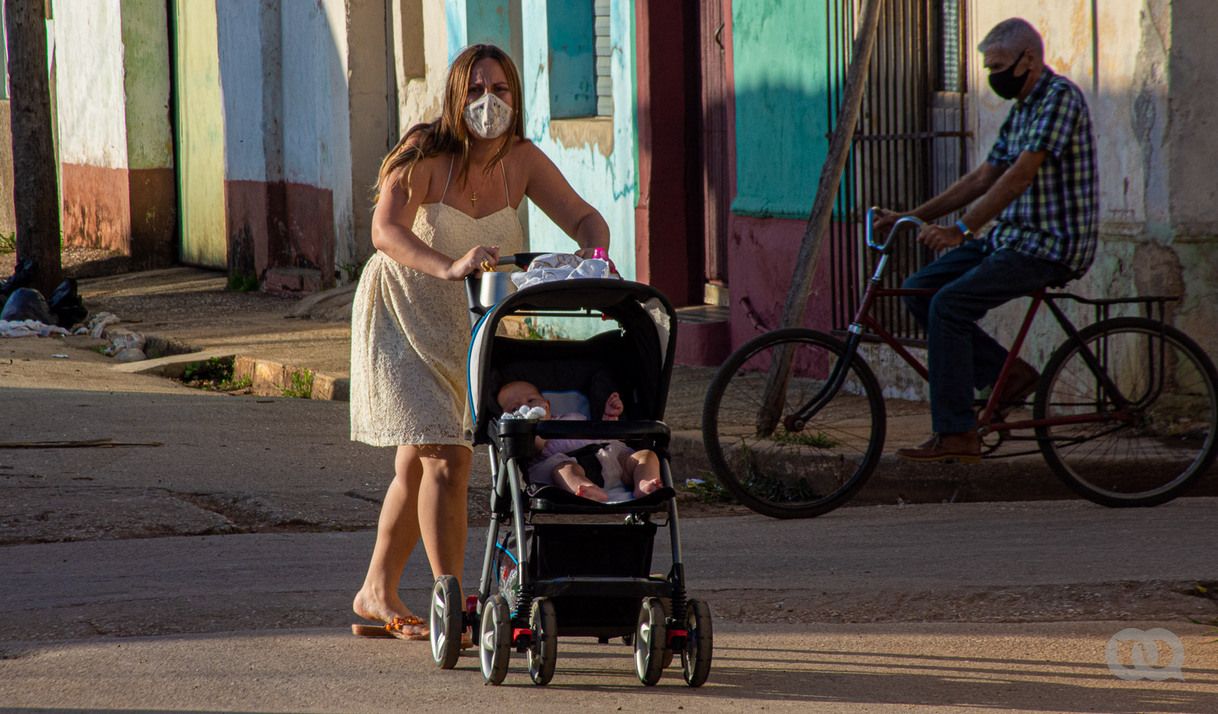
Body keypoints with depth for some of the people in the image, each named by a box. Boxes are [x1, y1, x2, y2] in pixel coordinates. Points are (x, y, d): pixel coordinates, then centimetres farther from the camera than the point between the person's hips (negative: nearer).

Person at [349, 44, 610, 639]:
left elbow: (583, 217, -7)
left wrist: (594, 253, -30)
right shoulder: (426, 157, -23)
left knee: (417, 467, 17)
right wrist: (448, 267, -53)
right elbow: (386, 230, -36)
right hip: (404, 316, -6)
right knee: (445, 459, -17)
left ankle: (377, 595, 32)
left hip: (462, 324, 6)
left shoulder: (521, 162, -7)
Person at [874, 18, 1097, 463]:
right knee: (919, 291, 2)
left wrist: (962, 229, -26)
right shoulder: (1021, 110, 16)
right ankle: (1007, 374, 6)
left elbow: (1021, 175, -22)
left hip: (1050, 246, -10)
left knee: (949, 304, -22)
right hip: (1012, 238, 10)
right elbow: (983, 179, 20)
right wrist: (913, 217, 13)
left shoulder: (1059, 97, -14)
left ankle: (955, 435, -19)